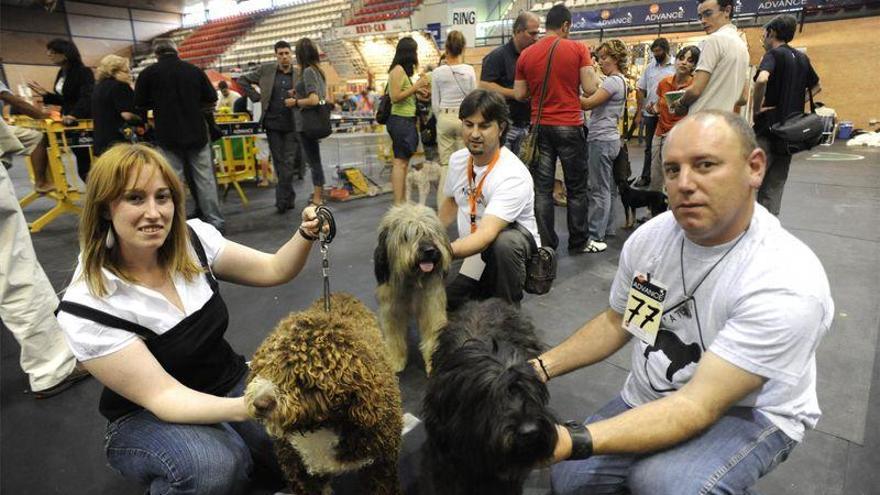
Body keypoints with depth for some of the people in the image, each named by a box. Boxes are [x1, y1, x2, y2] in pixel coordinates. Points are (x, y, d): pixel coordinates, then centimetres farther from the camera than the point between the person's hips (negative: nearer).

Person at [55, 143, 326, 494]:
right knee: (212, 465, -35)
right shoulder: (87, 307, -22)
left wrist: (305, 234, -24)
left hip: (231, 383, 4)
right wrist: (249, 408, -42)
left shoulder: (192, 238, -10)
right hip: (149, 416, -4)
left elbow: (274, 271, -3)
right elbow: (162, 398, -25)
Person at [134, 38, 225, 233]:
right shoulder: (195, 70, 1)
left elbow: (140, 105, 2)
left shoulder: (149, 73, -4)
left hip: (168, 137, -1)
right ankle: (215, 220, 13)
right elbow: (212, 99, 5)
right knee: (205, 178, 8)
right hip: (197, 134, 2)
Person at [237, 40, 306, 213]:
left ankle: (282, 200, 6)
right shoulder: (265, 70, 3)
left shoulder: (299, 74, 2)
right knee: (278, 162, 6)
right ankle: (289, 197, 17)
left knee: (289, 162, -2)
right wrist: (256, 97, 2)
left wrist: (297, 100, -13)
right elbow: (242, 80, 12)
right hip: (272, 123, 1)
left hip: (291, 124, -1)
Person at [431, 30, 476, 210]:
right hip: (464, 118, -1)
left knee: (445, 163, 7)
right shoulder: (469, 70, -5)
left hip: (444, 118, 1)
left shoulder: (437, 72, -4)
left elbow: (435, 103, 1)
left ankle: (443, 205, 9)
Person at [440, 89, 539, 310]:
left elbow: (487, 234, -41)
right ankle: (486, 293, 19)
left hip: (513, 248, -6)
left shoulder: (514, 176, -29)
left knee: (504, 242, -41)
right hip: (471, 250, 6)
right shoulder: (457, 160, -5)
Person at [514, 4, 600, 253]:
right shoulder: (578, 49, -4)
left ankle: (545, 244, 10)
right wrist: (594, 75, 13)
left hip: (540, 127, 2)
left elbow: (519, 95, 4)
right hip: (570, 127, -2)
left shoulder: (526, 54, 3)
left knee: (542, 189, 6)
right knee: (576, 188, 10)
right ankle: (577, 243, 18)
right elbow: (589, 89, -7)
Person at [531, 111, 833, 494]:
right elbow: (615, 322, 5)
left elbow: (699, 406, -32)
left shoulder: (787, 286, -28)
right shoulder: (650, 237, -10)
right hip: (650, 399, 5)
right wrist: (540, 368, -9)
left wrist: (575, 442, -44)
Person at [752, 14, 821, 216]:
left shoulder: (773, 54, -7)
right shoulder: (802, 58, 15)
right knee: (774, 187, 9)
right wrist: (795, 103, 18)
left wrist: (757, 108, -17)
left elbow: (762, 79, -29)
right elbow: (816, 86, 28)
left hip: (768, 129, -7)